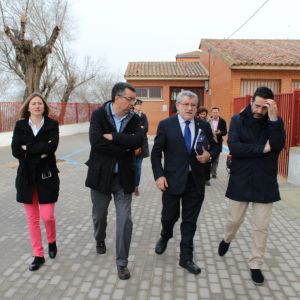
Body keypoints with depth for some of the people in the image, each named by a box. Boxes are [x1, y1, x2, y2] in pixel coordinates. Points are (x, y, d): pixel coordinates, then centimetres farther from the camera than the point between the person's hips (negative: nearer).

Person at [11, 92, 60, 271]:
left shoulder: (52, 125, -2)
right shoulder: (20, 125, 3)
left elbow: (52, 146, -19)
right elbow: (15, 151, -8)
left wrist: (28, 149, -14)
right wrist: (40, 153, -15)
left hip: (47, 176, -2)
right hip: (26, 177, 2)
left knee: (47, 216, -3)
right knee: (32, 218, 8)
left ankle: (52, 241, 30)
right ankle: (39, 255, 22)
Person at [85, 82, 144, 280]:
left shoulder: (134, 118, -1)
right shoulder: (99, 114, -9)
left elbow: (139, 140, -18)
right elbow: (96, 141, -24)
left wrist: (113, 137, -22)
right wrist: (124, 148, -18)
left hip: (123, 177, 1)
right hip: (101, 175, -1)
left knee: (125, 220, 0)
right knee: (99, 216, 19)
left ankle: (122, 262, 16)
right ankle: (100, 241, 50)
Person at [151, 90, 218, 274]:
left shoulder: (204, 126, 3)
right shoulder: (166, 125, -3)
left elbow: (214, 146, 14)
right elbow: (156, 152, -3)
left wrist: (209, 154, -9)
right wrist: (159, 175, -12)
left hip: (196, 181, 2)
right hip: (172, 179, -1)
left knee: (190, 221, 9)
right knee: (170, 216, 13)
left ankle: (186, 258, 23)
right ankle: (165, 237, 47)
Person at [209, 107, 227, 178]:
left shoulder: (222, 121, 0)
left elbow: (225, 132, -3)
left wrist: (220, 132, -23)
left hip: (218, 142, 0)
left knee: (215, 159, 6)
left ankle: (214, 173, 15)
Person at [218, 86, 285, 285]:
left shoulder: (275, 121, -1)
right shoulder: (238, 120, -4)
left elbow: (278, 146, -18)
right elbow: (233, 147, -18)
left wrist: (273, 118, -25)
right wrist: (262, 149, -18)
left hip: (265, 183, 1)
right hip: (241, 181, -1)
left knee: (261, 227, 7)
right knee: (234, 220, 14)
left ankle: (255, 264, 24)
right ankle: (227, 240, 46)